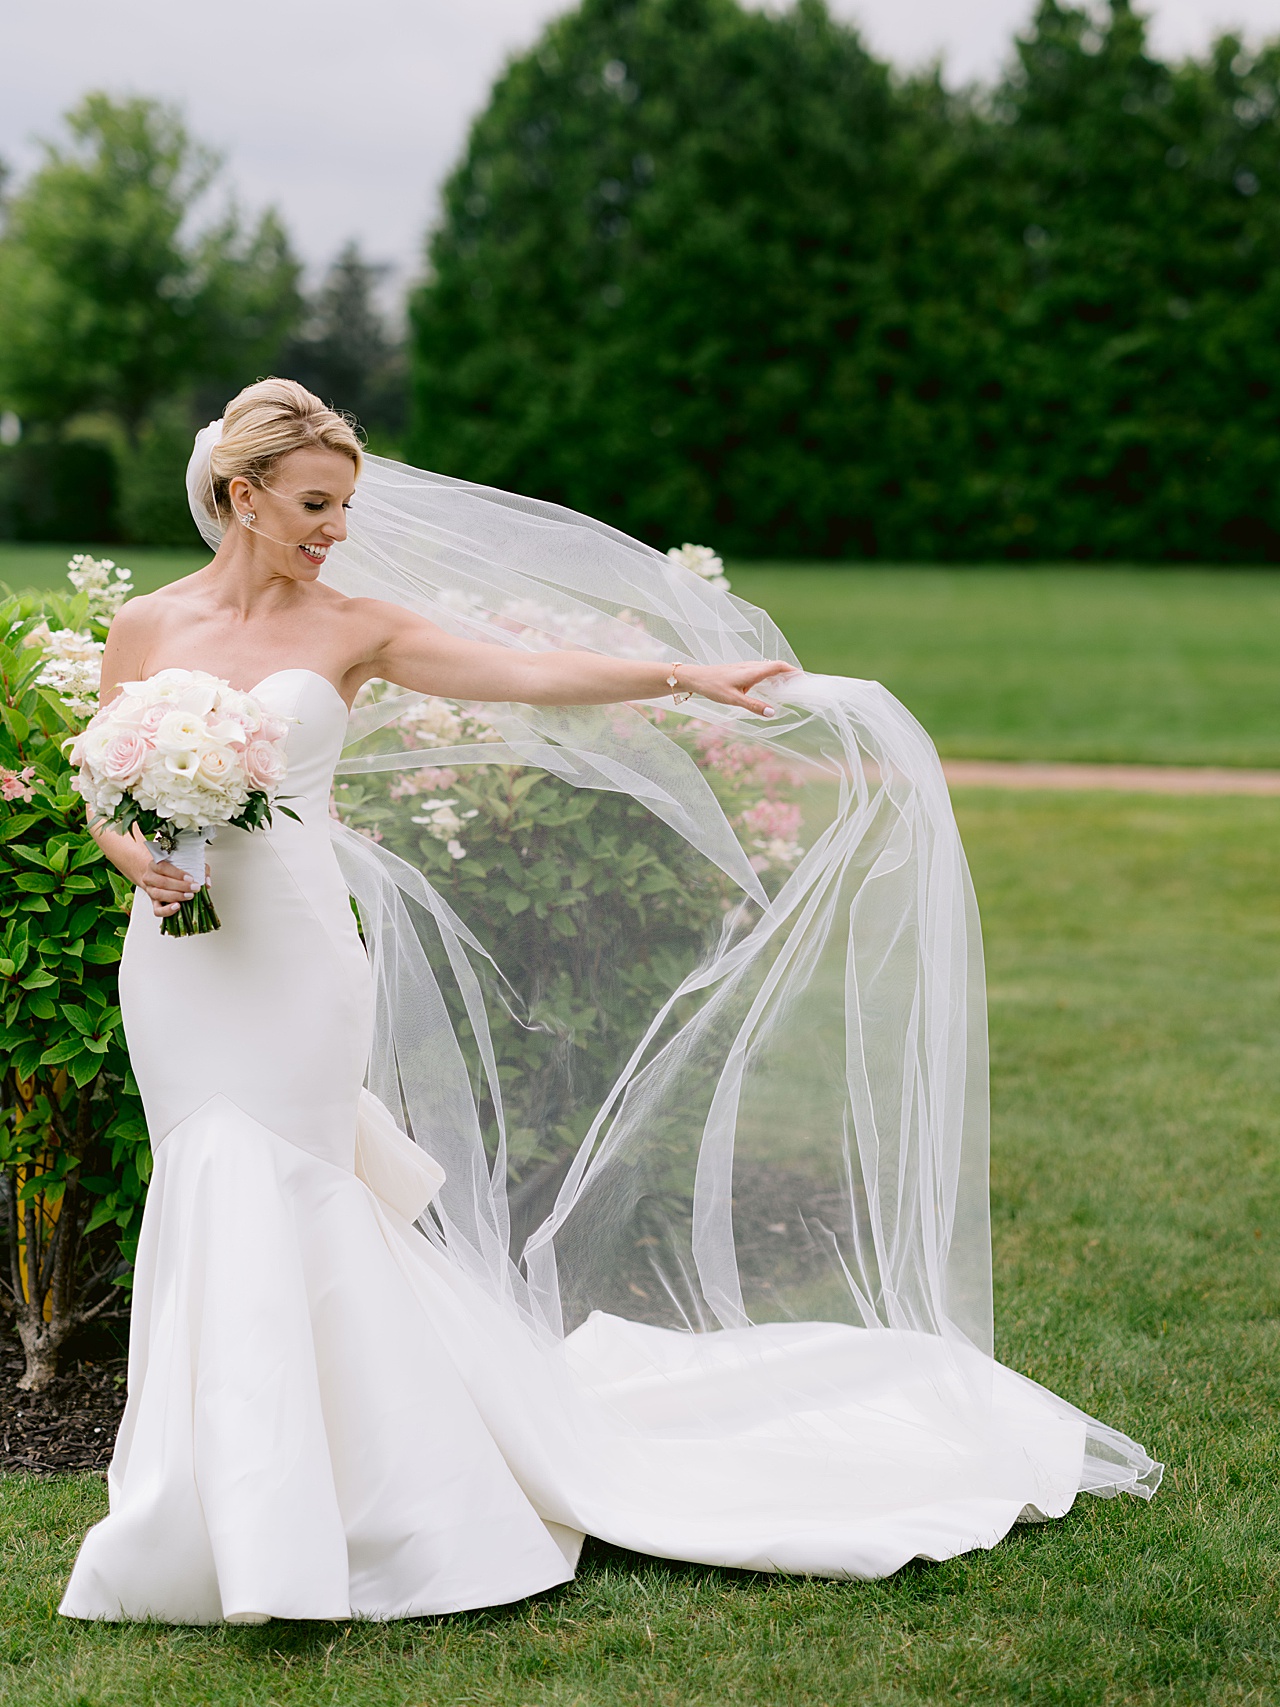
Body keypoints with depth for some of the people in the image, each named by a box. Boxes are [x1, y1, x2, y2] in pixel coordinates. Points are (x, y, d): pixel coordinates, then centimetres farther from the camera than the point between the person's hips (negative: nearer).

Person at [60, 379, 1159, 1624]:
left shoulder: (353, 626, 1)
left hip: (298, 956, -3)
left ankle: (257, 1540, 4)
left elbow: (527, 671, -7)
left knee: (246, 1206, -7)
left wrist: (687, 677, -15)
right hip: (181, 959, 3)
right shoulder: (145, 628, 6)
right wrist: (137, 856, -11)